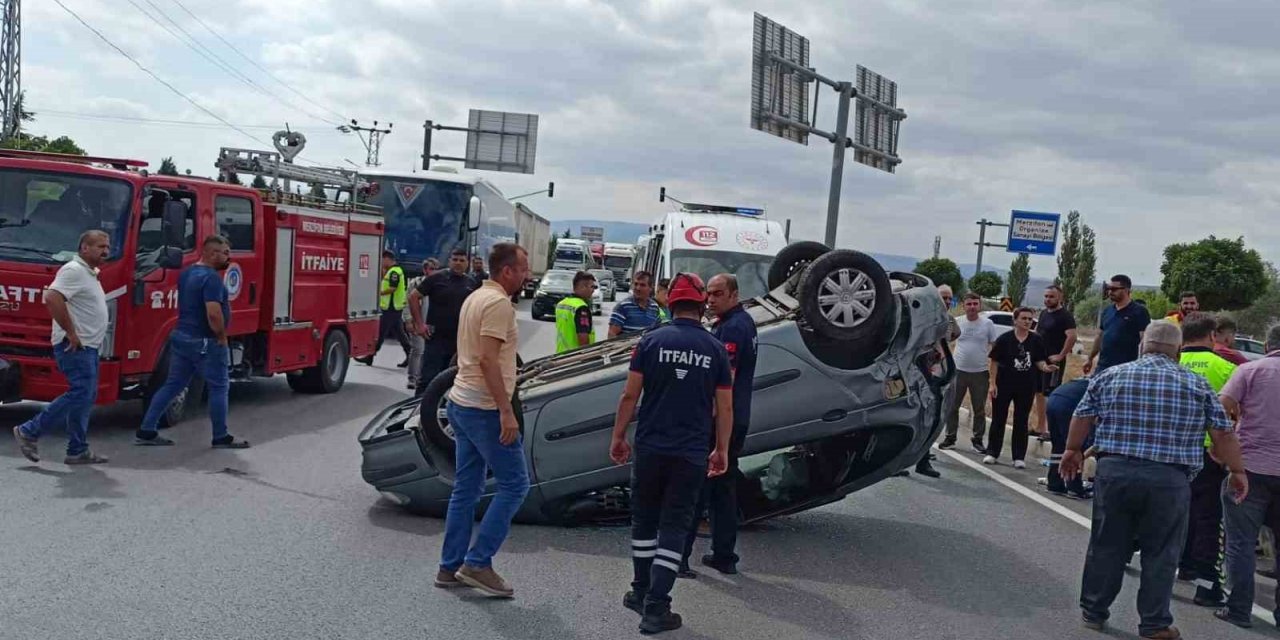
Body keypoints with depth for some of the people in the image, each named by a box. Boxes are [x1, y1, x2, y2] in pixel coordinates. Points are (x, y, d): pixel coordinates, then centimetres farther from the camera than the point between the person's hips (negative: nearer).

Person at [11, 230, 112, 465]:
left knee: (86, 396, 9)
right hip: (75, 347, -10)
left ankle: (77, 451, 13)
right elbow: (52, 298, -27)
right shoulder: (74, 270, -13)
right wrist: (71, 332, -24)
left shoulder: (89, 273, 18)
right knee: (80, 394, -13)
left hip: (87, 347, 10)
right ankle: (29, 432, -4)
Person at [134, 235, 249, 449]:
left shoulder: (186, 273, 13)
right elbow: (213, 313, -27)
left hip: (181, 337, 9)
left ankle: (146, 432, 13)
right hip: (205, 342, -9)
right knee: (218, 388, 2)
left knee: (172, 385, 13)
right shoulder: (211, 277, -18)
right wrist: (222, 337, -15)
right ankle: (221, 438, 8)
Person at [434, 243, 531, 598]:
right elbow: (488, 359, -23)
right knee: (514, 484, -3)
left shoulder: (475, 298, 15)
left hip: (462, 403, 10)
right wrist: (507, 412, -24)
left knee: (466, 489, 13)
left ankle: (451, 567, 17)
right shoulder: (499, 303, -15)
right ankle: (478, 562, -3)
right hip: (485, 408, -10)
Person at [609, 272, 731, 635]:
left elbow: (630, 395, -4)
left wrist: (618, 436, 7)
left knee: (644, 521, 17)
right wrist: (722, 450, 14)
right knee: (674, 528, 3)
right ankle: (655, 607, 0)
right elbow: (725, 408, 3)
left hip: (650, 448, 0)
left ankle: (641, 593, 27)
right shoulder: (716, 350, 1)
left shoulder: (652, 341, -3)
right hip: (691, 454, 0)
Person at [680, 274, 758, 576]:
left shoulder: (731, 327, -16)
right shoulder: (745, 321, 16)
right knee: (725, 487, 14)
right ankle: (724, 556, 18)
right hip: (738, 420, 10)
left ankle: (679, 554, -3)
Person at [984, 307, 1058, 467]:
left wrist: (1046, 368, -18)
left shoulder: (1036, 340, 1)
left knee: (1021, 422, 7)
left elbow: (1039, 361, 5)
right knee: (998, 420, 6)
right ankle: (992, 453, 17)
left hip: (1026, 387, 2)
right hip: (1004, 385, -2)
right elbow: (995, 362, -3)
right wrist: (993, 383, -7)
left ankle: (1019, 457, 13)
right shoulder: (1004, 339, -5)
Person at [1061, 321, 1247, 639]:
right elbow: (1223, 435, 5)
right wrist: (1237, 471, 16)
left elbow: (1081, 419, 9)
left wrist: (1072, 451, 23)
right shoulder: (1197, 385, 3)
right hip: (1169, 480, -1)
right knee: (1161, 553, 9)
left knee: (1106, 546, 12)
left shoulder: (1110, 376, 6)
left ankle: (1094, 611, 22)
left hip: (1114, 471, 2)